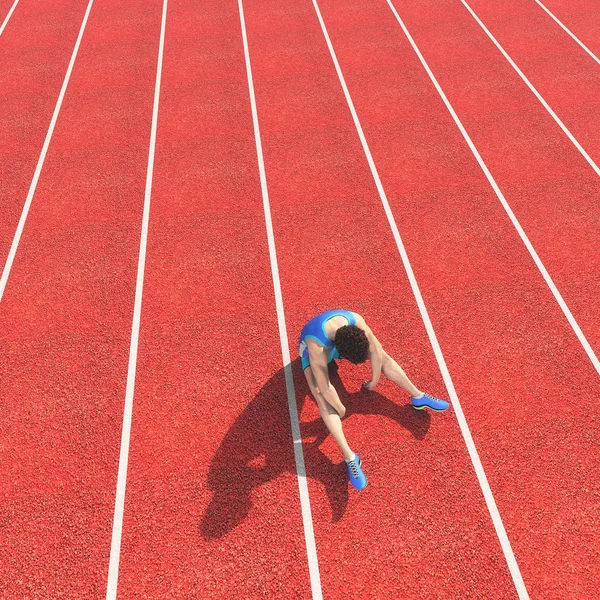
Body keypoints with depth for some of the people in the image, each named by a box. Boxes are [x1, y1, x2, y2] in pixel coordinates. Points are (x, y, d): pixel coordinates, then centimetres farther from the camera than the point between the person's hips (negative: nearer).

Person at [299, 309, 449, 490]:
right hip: (313, 352, -4)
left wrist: (374, 381, -9)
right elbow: (325, 387, -38)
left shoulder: (356, 321, -35)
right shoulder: (317, 346, -47)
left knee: (382, 356, -8)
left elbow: (375, 350, -21)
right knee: (325, 400, -24)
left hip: (340, 338, 4)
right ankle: (350, 457, -26)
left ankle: (418, 396, 6)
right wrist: (340, 409, -23)